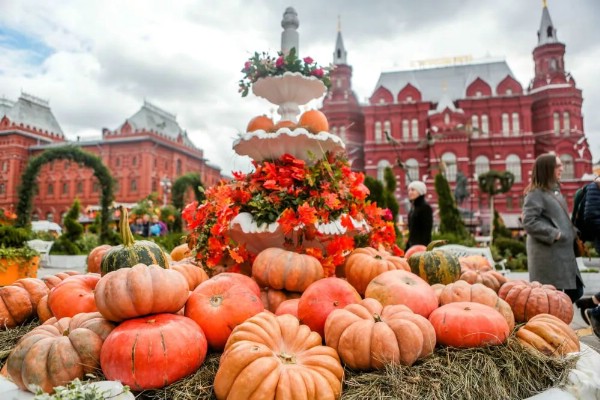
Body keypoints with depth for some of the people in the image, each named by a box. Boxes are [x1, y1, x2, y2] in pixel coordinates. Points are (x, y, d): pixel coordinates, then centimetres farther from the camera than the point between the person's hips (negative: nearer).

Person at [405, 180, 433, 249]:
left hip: (420, 245, -8)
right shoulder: (413, 208, 13)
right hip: (412, 244, 8)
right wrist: (408, 245, 18)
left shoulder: (426, 208, -10)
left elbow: (427, 230, -14)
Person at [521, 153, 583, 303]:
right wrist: (554, 234, -20)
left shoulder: (554, 189, 15)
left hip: (564, 251, 9)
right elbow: (529, 222, -21)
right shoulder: (535, 193, -13)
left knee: (575, 291, 13)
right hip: (547, 255, -9)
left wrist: (572, 234, 14)